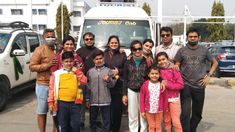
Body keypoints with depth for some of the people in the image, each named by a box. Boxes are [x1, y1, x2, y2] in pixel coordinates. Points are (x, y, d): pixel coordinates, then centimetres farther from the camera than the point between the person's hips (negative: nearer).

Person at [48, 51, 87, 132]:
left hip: (75, 103, 2)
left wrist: (77, 71, -7)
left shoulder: (77, 72, 11)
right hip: (62, 103, -1)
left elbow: (84, 81, -5)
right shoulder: (57, 74, 3)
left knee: (76, 125, 7)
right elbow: (52, 88, 1)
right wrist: (51, 102, -4)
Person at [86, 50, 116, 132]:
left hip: (105, 100, -2)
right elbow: (87, 86, 6)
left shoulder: (108, 70, -2)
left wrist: (108, 80, -23)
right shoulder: (90, 71, 4)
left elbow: (113, 84, -3)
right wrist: (87, 99, 6)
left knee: (106, 120, 8)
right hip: (93, 101, 2)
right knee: (92, 120, 16)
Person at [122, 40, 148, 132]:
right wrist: (124, 94, 2)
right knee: (132, 116, 9)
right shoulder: (128, 63, 5)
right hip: (131, 91, 1)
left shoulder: (147, 61, 1)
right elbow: (125, 79, 7)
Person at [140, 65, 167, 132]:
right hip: (149, 110, 0)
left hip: (159, 110, 1)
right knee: (151, 126, 12)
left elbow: (164, 98, 0)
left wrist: (165, 109, 1)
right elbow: (142, 98, -4)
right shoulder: (145, 85, -9)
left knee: (158, 126, 14)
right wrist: (142, 111, -4)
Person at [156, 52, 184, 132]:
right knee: (166, 121, 13)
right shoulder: (158, 70, 1)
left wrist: (168, 85, -17)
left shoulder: (174, 69, -8)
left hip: (174, 98, -3)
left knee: (176, 121, -2)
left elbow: (181, 85, -10)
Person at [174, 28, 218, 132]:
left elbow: (215, 63, 15)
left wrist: (208, 76, 3)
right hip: (185, 85, -2)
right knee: (185, 113, -10)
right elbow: (176, 67, 5)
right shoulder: (182, 51, 1)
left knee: (197, 113, 13)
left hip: (199, 86, 2)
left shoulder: (204, 50, 4)